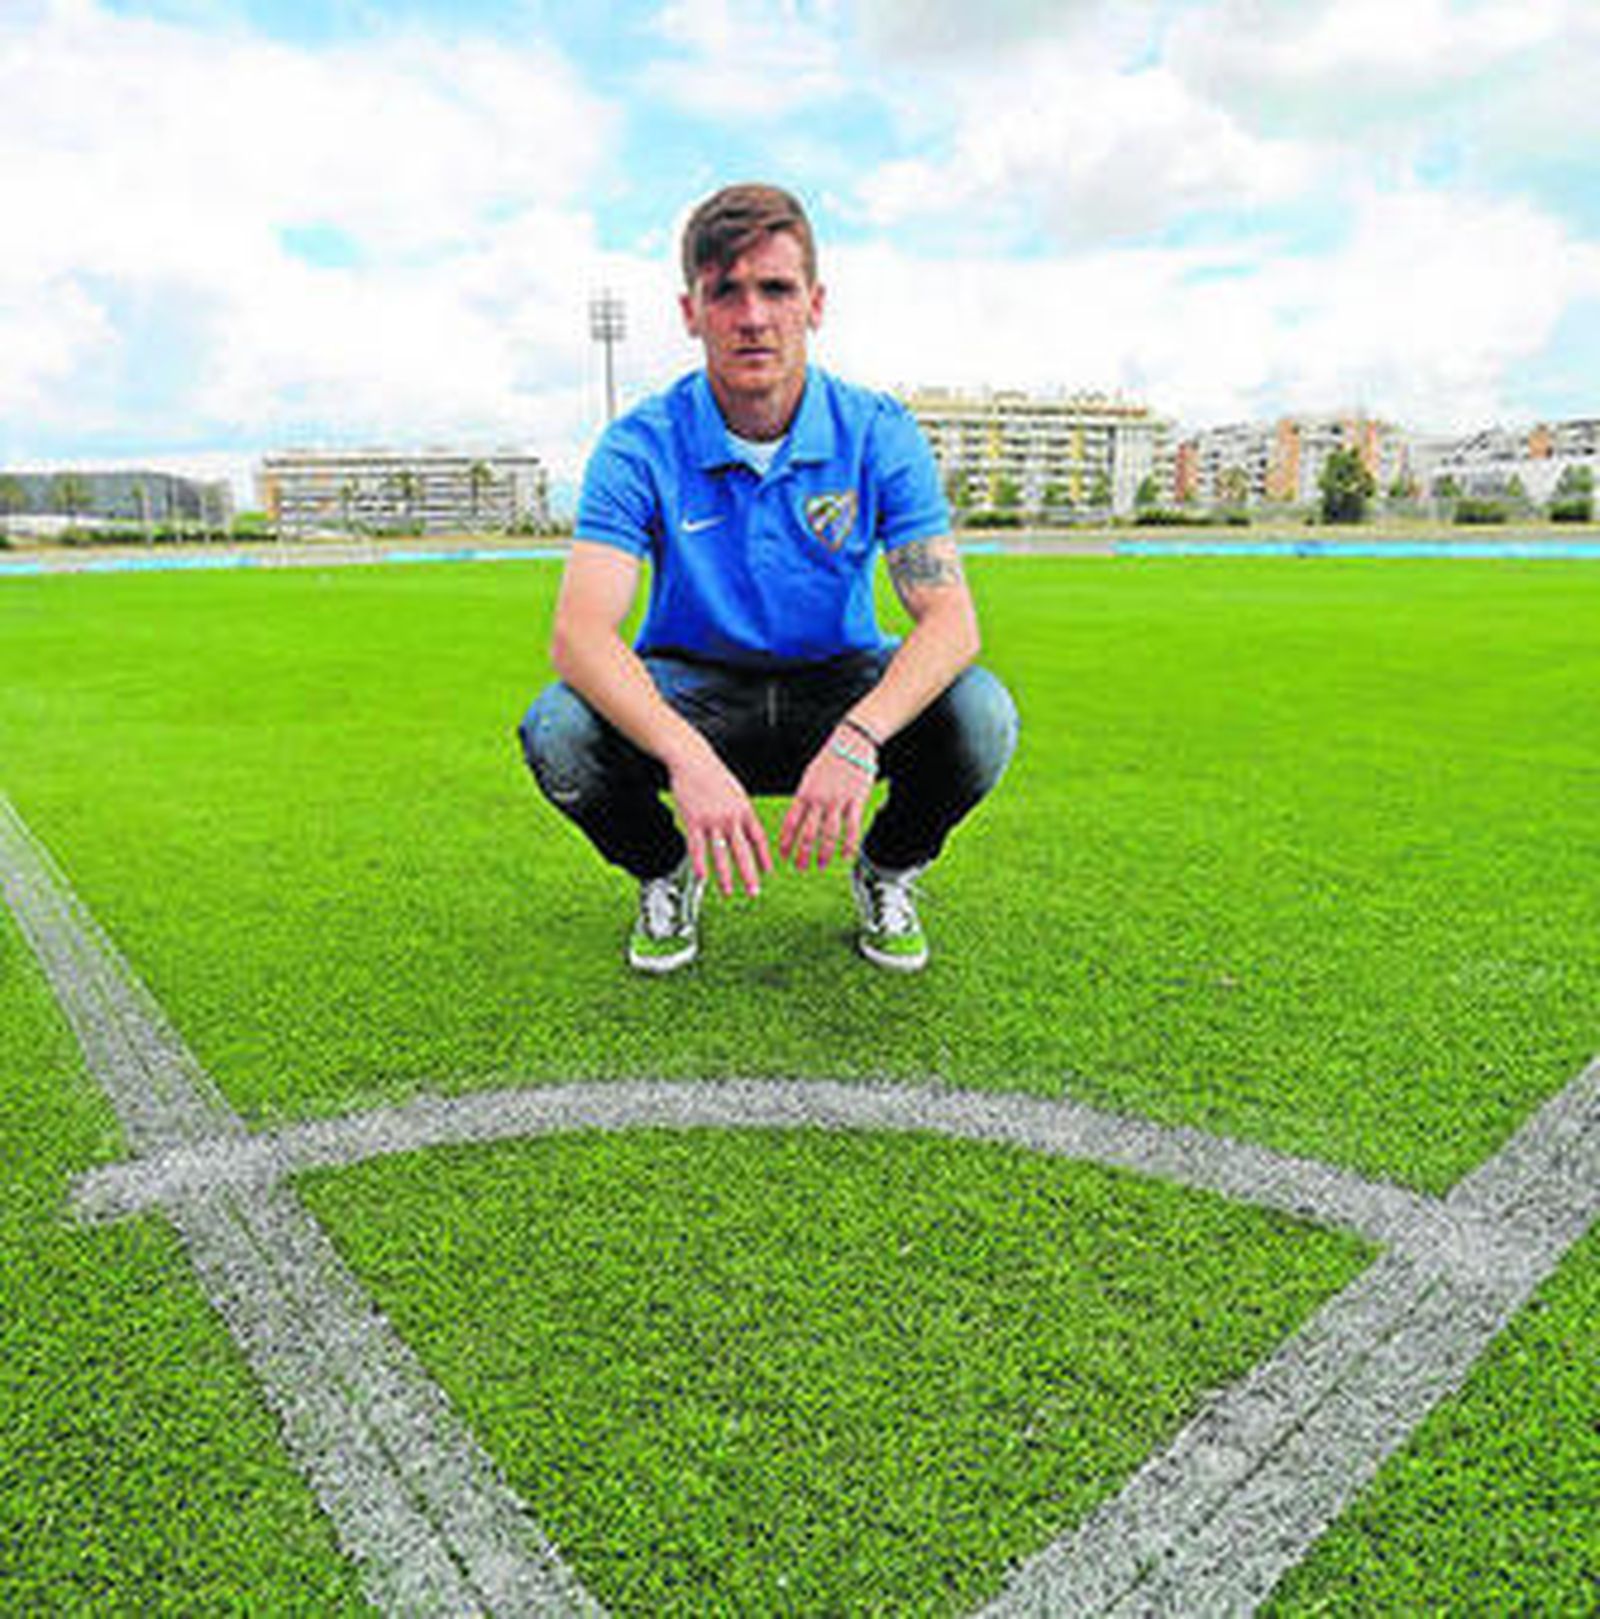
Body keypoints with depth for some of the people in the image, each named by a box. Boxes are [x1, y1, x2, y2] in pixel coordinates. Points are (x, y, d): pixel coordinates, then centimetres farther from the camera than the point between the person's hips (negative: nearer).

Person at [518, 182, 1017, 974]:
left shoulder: (878, 433, -12)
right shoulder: (640, 447, -15)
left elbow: (950, 620, -21)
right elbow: (579, 631, -27)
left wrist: (857, 740, -41)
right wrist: (687, 757, -45)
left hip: (839, 683, 1)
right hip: (691, 688, 0)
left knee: (979, 715, -28)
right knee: (558, 731, -30)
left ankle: (888, 871, 5)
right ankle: (665, 873, 5)